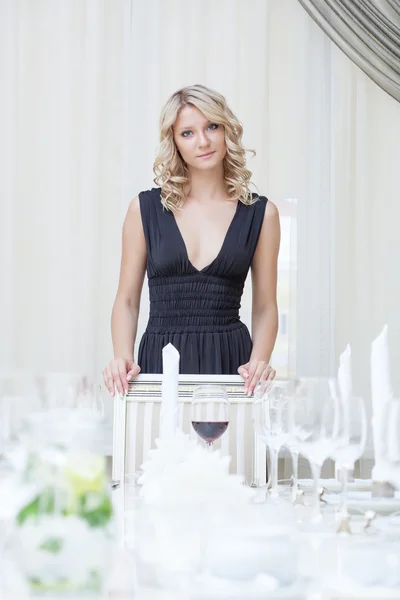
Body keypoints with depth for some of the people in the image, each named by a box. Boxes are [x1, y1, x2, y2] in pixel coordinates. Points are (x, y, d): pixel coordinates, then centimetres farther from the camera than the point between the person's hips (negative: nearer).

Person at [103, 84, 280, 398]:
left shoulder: (260, 213, 5)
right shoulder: (146, 208, 4)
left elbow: (265, 306, 7)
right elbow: (127, 300, 7)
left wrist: (259, 360, -11)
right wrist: (123, 357, -10)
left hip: (229, 359, 0)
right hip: (161, 359, 0)